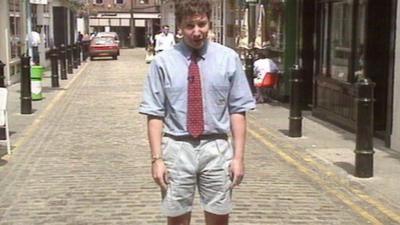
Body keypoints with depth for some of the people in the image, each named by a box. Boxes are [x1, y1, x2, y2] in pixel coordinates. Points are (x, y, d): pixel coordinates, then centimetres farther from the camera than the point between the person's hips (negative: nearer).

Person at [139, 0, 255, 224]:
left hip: (216, 148, 1)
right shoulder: (163, 62, -2)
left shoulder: (228, 59, 0)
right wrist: (157, 158, -8)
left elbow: (238, 111, 0)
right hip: (177, 149, 0)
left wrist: (238, 156, -5)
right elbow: (155, 114, -2)